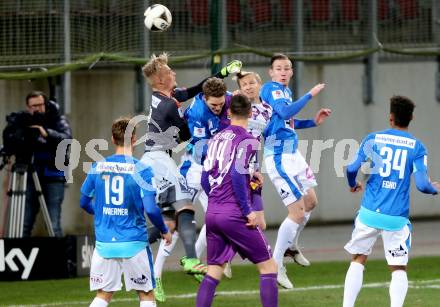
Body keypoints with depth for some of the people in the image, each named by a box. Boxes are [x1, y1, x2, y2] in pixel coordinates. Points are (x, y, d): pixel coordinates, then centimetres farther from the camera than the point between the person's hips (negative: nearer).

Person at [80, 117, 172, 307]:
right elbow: (151, 209, -15)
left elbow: (84, 203, 11)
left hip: (104, 243, 3)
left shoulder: (98, 167, 2)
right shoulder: (141, 170, -10)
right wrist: (164, 231, 4)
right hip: (133, 242, -3)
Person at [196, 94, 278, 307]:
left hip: (212, 214, 7)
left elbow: (205, 179, 14)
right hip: (234, 215, -7)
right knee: (268, 267, 2)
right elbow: (237, 174, -18)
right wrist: (247, 211, -14)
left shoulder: (216, 139, 12)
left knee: (213, 273, 9)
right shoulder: (247, 140, -7)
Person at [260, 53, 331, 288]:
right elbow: (284, 112, -33)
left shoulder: (285, 91, 13)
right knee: (297, 212, -10)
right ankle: (275, 266, -1)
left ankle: (291, 245, 43)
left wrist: (314, 122, 16)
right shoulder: (270, 89, -15)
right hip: (279, 158, -10)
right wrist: (310, 95, -27)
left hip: (293, 154, 10)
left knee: (310, 202, 22)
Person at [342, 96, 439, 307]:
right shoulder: (417, 147, -1)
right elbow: (421, 185, -9)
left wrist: (353, 185, 18)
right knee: (398, 269, 7)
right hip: (397, 218, -1)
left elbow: (352, 168, -5)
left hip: (370, 212, 1)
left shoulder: (373, 139, 2)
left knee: (358, 261, 14)